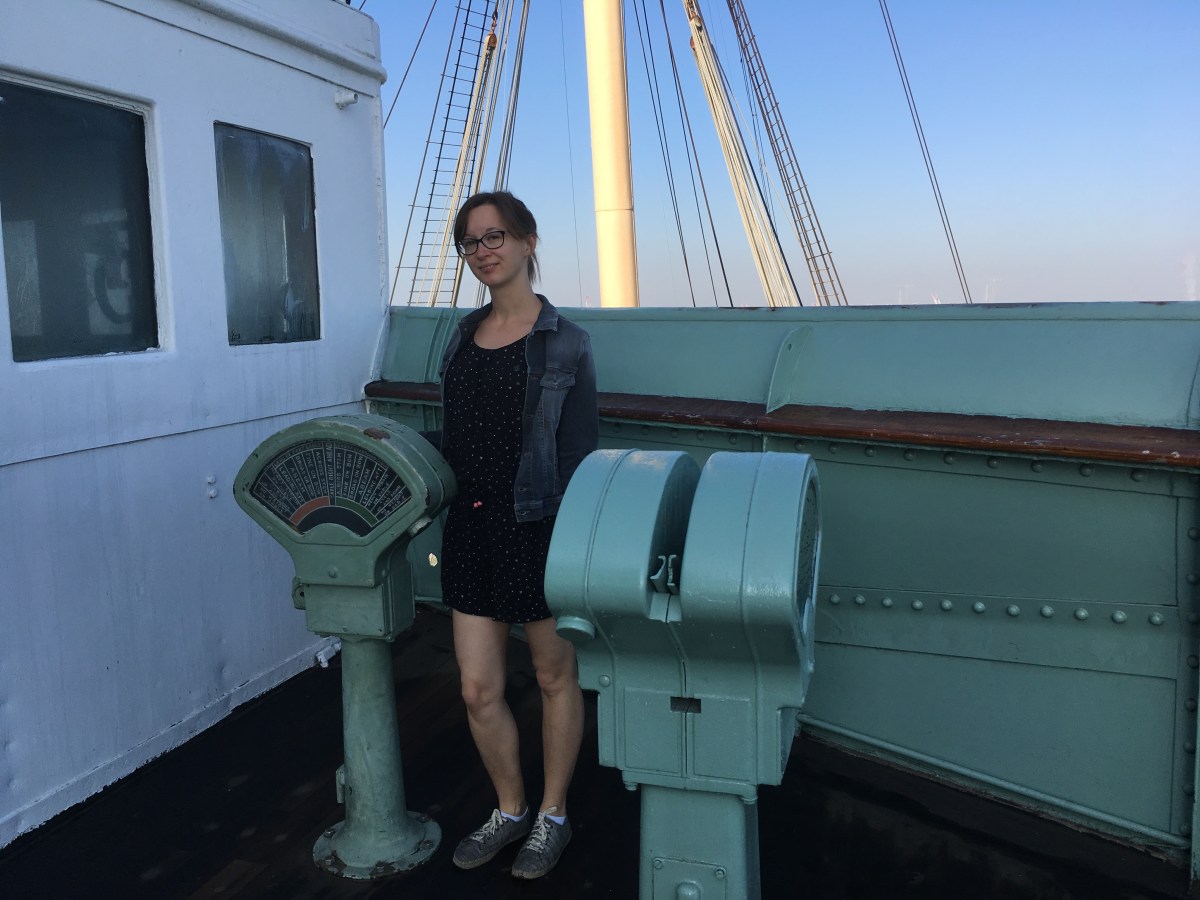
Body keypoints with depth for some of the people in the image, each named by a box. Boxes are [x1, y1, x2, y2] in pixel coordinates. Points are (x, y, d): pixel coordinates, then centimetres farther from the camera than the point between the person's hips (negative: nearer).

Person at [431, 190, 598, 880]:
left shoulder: (565, 343, -7)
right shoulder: (464, 335, 10)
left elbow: (579, 456, -9)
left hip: (538, 528, -5)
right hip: (472, 526, 5)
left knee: (557, 677, 13)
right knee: (479, 690, 9)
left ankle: (553, 816, 32)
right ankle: (511, 810, 33)